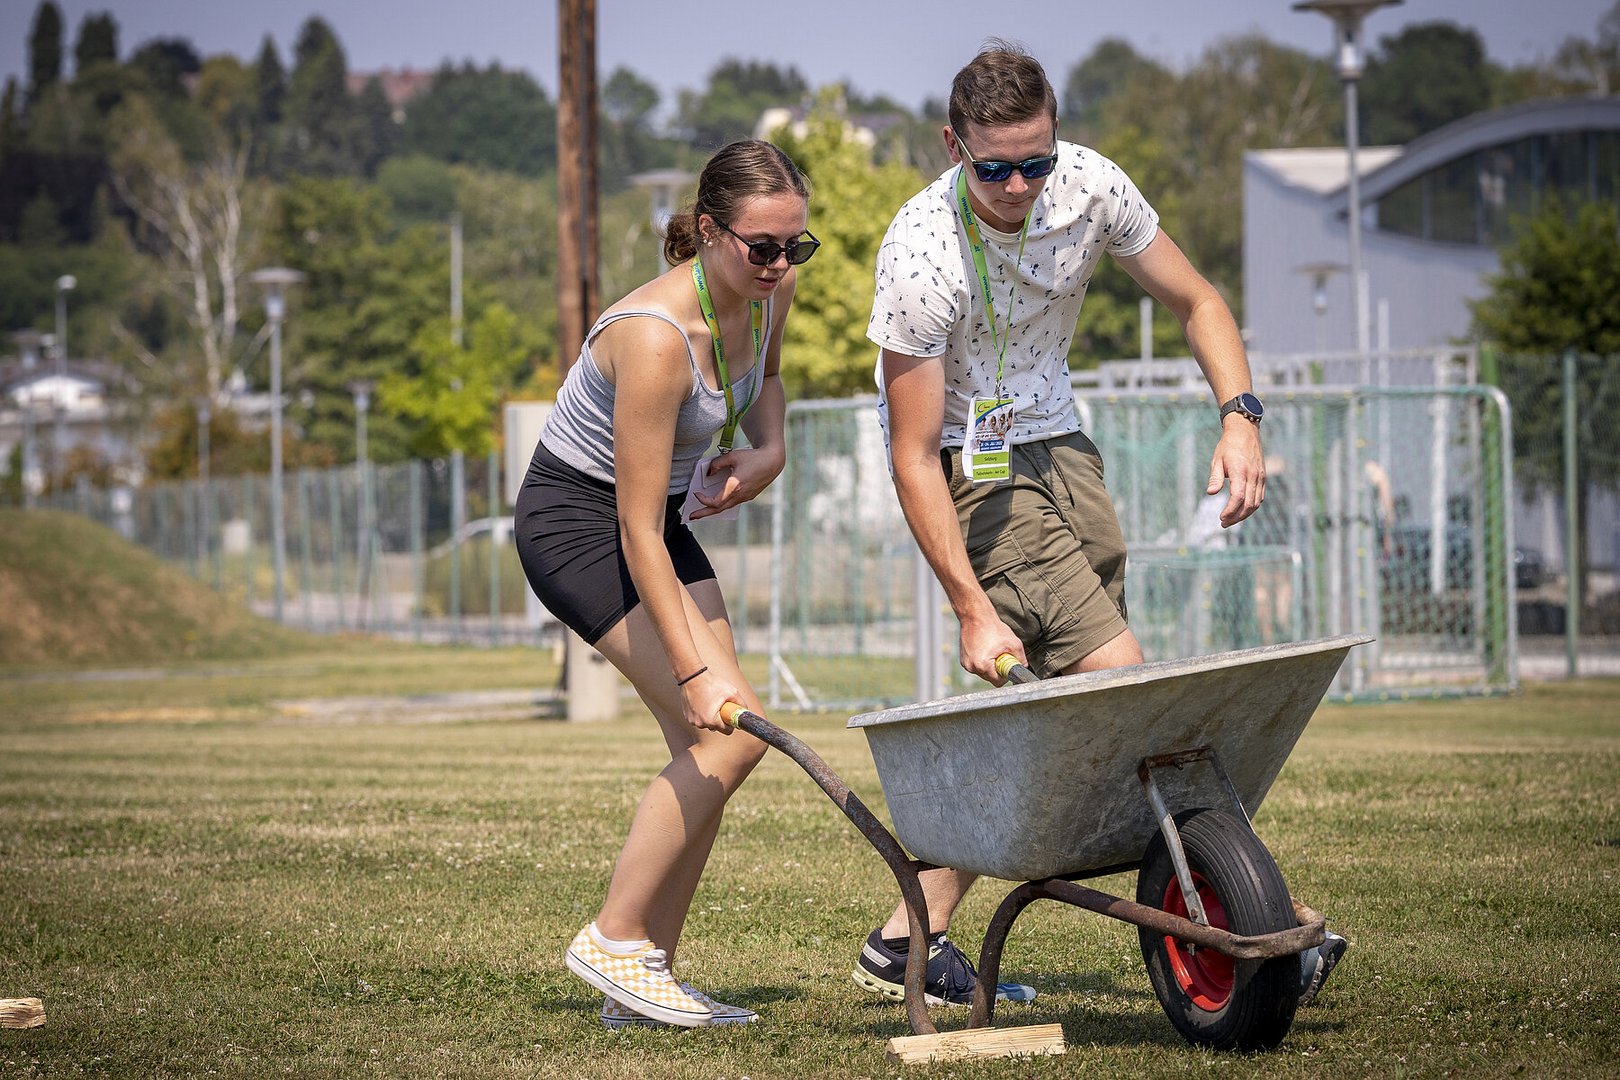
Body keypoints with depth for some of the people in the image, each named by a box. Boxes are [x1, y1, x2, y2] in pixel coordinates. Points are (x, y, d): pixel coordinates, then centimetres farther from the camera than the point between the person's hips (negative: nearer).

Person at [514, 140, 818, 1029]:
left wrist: (768, 450, -4)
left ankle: (642, 981, 6)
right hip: (576, 521, -8)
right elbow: (636, 533, -30)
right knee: (731, 732, -16)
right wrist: (695, 669, -32)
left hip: (659, 514, 8)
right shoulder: (655, 338, -33)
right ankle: (615, 939, -5)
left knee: (706, 749, 1)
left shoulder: (766, 290, -10)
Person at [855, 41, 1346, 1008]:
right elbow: (913, 456, -23)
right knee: (1113, 676, -18)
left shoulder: (1089, 185, -13)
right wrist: (973, 609, -25)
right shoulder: (923, 256, -27)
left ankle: (914, 937, 6)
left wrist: (1240, 414, -16)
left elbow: (1196, 301, 2)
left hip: (1056, 443, 6)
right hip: (971, 462, -6)